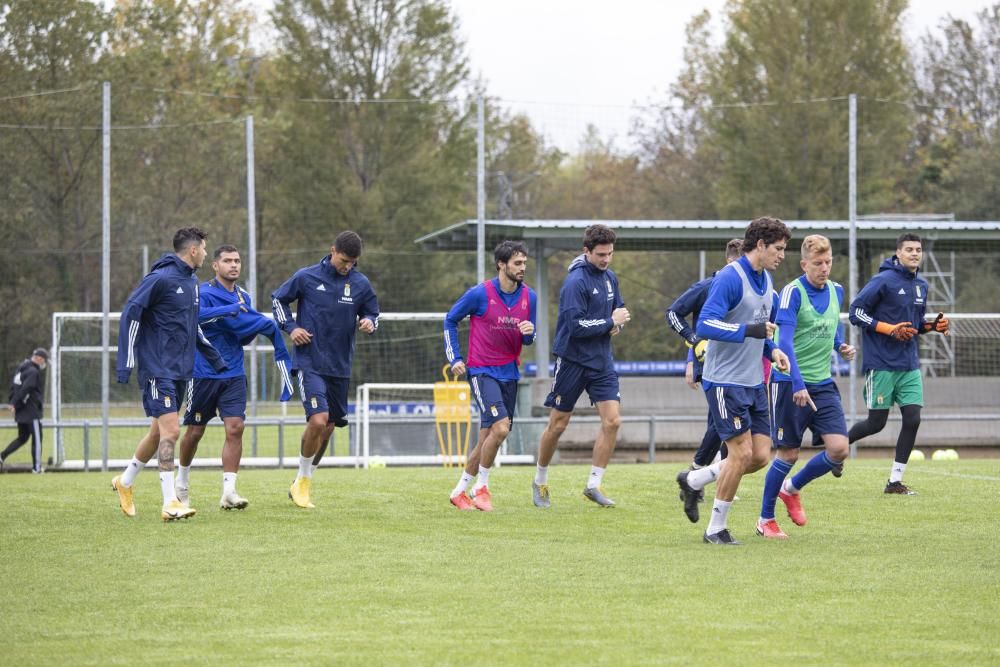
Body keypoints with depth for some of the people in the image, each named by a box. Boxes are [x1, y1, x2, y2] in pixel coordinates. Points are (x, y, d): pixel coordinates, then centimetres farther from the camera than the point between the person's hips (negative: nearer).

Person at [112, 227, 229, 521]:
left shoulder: (192, 281, 13)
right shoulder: (161, 278, -14)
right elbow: (130, 314, -14)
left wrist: (215, 359, 27)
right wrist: (126, 363, -17)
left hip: (180, 370, 9)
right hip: (158, 369, -9)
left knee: (159, 432, 15)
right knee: (170, 430, -14)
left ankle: (125, 482, 34)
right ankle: (170, 503, -14)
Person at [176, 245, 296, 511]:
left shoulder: (243, 297, 10)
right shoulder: (204, 293, -9)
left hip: (234, 374, 4)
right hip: (204, 374, -4)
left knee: (235, 428, -10)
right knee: (195, 431, 7)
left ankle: (229, 491, -11)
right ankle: (182, 481, 30)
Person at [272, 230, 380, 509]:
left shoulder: (361, 284, 2)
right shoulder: (306, 277, -5)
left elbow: (372, 313, 13)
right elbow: (278, 299, 9)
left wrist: (369, 323, -11)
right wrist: (290, 327, -5)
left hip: (340, 367, 4)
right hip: (310, 363, -4)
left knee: (328, 426, 10)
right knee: (318, 420, -20)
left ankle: (302, 482, 28)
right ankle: (303, 480, 0)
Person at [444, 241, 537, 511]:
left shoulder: (529, 297, 2)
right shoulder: (480, 294, -11)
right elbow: (450, 320, 2)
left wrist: (530, 333, -11)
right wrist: (455, 358, -3)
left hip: (510, 374, 6)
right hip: (482, 372, -6)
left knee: (488, 437, 9)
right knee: (500, 428, -21)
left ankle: (460, 491, 23)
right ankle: (481, 486, -2)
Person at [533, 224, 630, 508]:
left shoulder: (610, 278, 7)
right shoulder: (576, 282, -17)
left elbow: (620, 311, 19)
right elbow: (576, 326, -23)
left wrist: (617, 324, -3)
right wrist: (610, 322, -15)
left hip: (602, 362, 6)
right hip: (572, 360, -6)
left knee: (612, 420, -7)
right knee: (557, 425, 4)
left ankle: (594, 485, 2)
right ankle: (540, 482, 23)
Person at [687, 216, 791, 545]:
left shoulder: (765, 280, 12)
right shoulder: (730, 278, -15)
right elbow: (705, 325, -24)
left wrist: (772, 349, 8)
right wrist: (749, 330, -31)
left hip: (754, 382, 8)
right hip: (726, 381, -8)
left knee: (760, 456, 3)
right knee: (741, 453, -11)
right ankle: (716, 528, 1)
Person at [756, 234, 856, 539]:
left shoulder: (836, 291, 7)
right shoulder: (793, 292, -13)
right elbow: (784, 341, -21)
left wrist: (841, 346, 5)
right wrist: (798, 384, -30)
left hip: (823, 383, 6)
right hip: (790, 383, -6)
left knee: (839, 448, -6)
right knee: (789, 453, -1)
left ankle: (792, 488, 21)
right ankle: (765, 519, 18)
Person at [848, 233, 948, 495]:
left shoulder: (921, 286, 12)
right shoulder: (884, 281, -11)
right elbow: (856, 313, -12)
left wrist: (932, 326, 2)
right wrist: (890, 329, -19)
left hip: (909, 365, 6)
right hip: (881, 364, -6)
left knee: (912, 419, -4)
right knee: (876, 423, -2)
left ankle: (895, 480, 4)